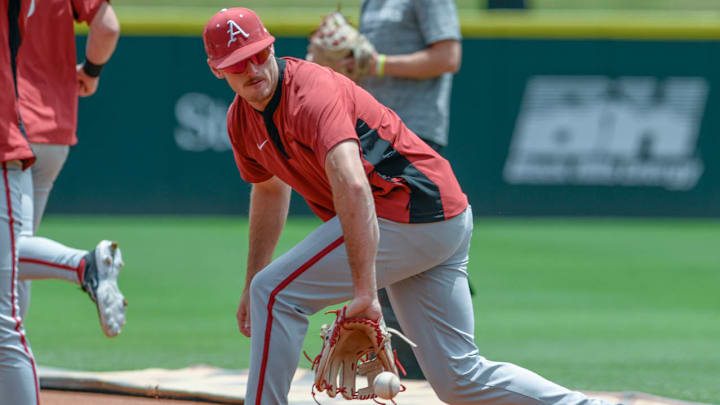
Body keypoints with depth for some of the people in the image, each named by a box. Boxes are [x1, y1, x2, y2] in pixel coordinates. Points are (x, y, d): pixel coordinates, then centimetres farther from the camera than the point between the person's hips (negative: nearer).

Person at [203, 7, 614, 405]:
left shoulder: (311, 93, -21)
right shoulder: (242, 118, 9)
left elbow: (352, 187, -35)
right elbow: (269, 189, 30)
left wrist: (365, 291, -40)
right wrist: (251, 284, 29)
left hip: (412, 206, -10)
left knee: (279, 292, -10)